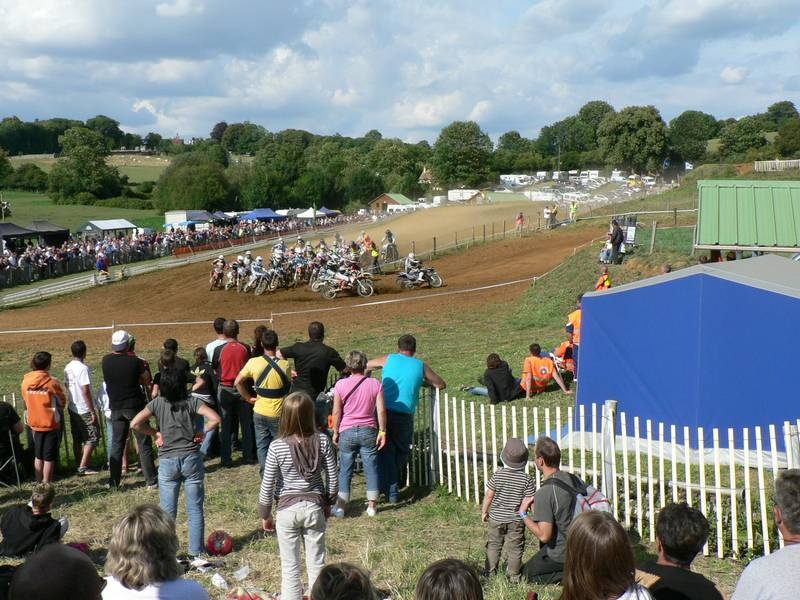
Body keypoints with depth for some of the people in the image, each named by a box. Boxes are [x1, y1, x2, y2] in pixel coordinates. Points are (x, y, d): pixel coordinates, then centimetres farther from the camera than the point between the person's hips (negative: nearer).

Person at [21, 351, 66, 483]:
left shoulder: (25, 381, -2)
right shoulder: (52, 382, -15)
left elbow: (26, 402, 9)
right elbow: (62, 402, -3)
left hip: (34, 423, 5)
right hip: (50, 423, -5)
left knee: (38, 456, 17)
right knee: (49, 457, 3)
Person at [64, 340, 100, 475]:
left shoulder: (67, 368, 5)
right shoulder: (83, 368, -19)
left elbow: (66, 386, 14)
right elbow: (86, 391, -21)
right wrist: (93, 412, -17)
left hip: (72, 408, 8)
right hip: (84, 410, -8)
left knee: (77, 439, 14)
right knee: (93, 437, 0)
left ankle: (79, 465, 20)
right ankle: (83, 467, -4)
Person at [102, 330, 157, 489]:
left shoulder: (106, 361, -3)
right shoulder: (135, 361, -14)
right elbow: (146, 382, -3)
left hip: (116, 408, 4)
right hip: (135, 406, -4)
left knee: (116, 445, 12)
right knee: (144, 444, 2)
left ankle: (113, 481, 14)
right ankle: (151, 481, 2)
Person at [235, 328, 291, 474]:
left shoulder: (253, 362, -9)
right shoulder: (284, 365, -16)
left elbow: (237, 382, -3)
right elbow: (289, 386, -1)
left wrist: (248, 398, 8)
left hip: (259, 412, 2)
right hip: (278, 414, -2)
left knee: (262, 446, 13)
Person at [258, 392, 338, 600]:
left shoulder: (277, 447, -15)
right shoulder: (323, 441, -10)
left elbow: (267, 485, -8)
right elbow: (333, 479, -2)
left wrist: (265, 515, 6)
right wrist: (328, 503, 15)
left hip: (287, 509, -2)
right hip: (314, 507, 2)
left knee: (290, 566, 9)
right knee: (316, 563, 14)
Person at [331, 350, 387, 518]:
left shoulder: (341, 385, -7)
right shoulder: (375, 384, -5)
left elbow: (337, 412, -5)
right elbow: (381, 411, -6)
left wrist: (335, 432, 5)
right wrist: (382, 431, 2)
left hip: (347, 432, 0)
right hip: (369, 431, 1)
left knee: (345, 470, 7)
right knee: (371, 468, 9)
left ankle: (340, 507, 10)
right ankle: (372, 505, 12)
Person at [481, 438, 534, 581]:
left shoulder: (498, 475, -10)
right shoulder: (527, 479, -12)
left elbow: (489, 495, -5)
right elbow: (528, 500, -11)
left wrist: (484, 511, 7)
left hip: (496, 518, 1)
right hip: (516, 520, -1)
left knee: (493, 545, 16)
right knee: (514, 548, 8)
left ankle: (490, 573, 21)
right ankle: (513, 576, 11)